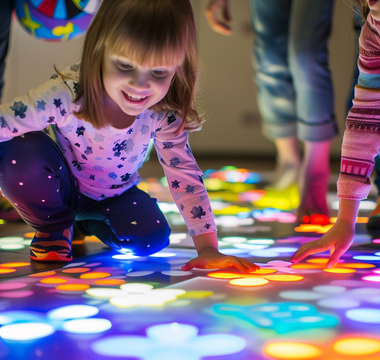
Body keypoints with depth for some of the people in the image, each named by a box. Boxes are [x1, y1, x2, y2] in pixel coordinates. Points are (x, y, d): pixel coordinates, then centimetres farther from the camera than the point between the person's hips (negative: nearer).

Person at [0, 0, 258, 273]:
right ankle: (52, 226, 0)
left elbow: (185, 177, -18)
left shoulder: (165, 115, -26)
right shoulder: (65, 96, -37)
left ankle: (86, 224, 15)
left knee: (152, 238, -22)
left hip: (114, 197, 4)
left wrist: (208, 248, -23)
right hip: (61, 188, -3)